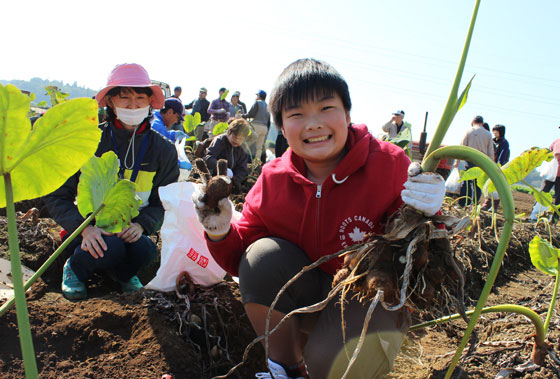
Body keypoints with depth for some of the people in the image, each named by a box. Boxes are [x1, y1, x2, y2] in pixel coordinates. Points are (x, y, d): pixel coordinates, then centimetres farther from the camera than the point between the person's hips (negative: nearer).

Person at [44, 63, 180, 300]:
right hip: (89, 230, -1)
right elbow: (57, 196, -7)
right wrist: (84, 227, -26)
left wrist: (142, 224, -20)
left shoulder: (163, 150, -2)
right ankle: (75, 267, 2)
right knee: (111, 249, -34)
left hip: (129, 229, 2)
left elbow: (164, 203, 3)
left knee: (145, 251, -32)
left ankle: (124, 273, 6)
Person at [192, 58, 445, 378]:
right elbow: (242, 261, -2)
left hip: (373, 296, -3)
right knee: (263, 255, -23)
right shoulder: (273, 179, -8)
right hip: (305, 300, 4)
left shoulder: (390, 164, -18)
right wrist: (221, 233, -23)